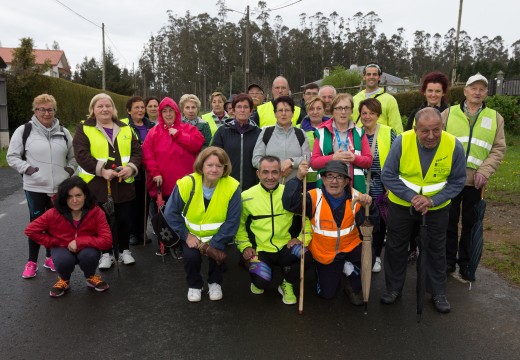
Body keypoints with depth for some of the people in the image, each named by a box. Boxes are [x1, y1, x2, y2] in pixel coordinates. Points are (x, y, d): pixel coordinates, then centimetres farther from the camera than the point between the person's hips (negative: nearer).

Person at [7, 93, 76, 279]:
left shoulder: (63, 132, 10)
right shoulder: (24, 130, -1)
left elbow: (73, 155, 19)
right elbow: (12, 156, 1)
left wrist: (70, 168, 2)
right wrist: (26, 168, -12)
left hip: (60, 187, 3)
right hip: (35, 187, -3)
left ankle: (50, 257, 26)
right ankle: (32, 262, 16)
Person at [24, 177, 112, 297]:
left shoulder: (96, 212, -21)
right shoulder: (54, 214, -18)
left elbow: (107, 240, -24)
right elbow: (30, 230, -9)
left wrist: (79, 242, -28)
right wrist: (55, 242, -12)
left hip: (86, 249, 0)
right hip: (63, 249, 0)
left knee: (89, 255, -35)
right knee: (63, 260, -34)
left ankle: (91, 278, 2)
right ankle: (64, 280, 4)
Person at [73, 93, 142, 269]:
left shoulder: (125, 128, 11)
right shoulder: (84, 129, 1)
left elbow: (137, 151, 6)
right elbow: (82, 155, -11)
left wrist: (131, 167, -13)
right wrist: (102, 170, -21)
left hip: (123, 183, 3)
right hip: (97, 184, -2)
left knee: (124, 219, 9)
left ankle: (124, 251, 27)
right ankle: (106, 253, 23)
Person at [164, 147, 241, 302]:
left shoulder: (232, 187, -23)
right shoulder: (187, 183, -22)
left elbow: (232, 221, -19)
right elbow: (171, 213, -12)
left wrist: (214, 243, -21)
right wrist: (186, 235, -15)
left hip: (218, 235, 0)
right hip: (191, 234, 0)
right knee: (191, 256, -22)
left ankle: (215, 283, 11)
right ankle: (194, 285, 12)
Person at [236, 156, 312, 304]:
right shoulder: (246, 196, -5)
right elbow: (239, 224, 7)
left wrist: (303, 238, -8)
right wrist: (244, 246, -3)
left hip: (285, 247, 1)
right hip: (260, 250, -1)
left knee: (306, 257, -30)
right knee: (261, 282, -27)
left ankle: (286, 284, 4)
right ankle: (259, 282, 16)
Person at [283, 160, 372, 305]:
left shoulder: (355, 197, -12)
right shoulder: (314, 197, -17)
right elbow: (290, 204, -32)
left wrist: (367, 206, -38)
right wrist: (298, 178, -41)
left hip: (350, 247, 1)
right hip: (324, 253, -1)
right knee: (327, 293, 5)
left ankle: (353, 286, 4)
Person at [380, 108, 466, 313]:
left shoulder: (454, 146, -20)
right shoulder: (402, 142, -22)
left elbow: (457, 181, -10)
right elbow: (388, 175, -16)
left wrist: (432, 200, -22)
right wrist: (412, 197, -25)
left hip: (437, 207, 1)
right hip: (401, 204, 0)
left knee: (436, 250, 15)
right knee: (396, 248, 12)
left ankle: (438, 293, 34)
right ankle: (394, 288, 32)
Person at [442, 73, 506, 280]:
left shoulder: (495, 118, 8)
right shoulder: (449, 113, 4)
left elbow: (499, 149, 3)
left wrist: (484, 171, -10)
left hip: (475, 181, 1)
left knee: (471, 224, 10)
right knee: (449, 222, 9)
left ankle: (465, 263, 25)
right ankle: (448, 261, 23)